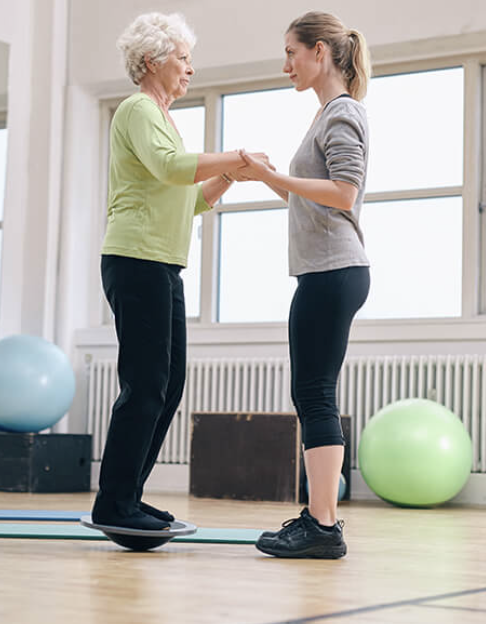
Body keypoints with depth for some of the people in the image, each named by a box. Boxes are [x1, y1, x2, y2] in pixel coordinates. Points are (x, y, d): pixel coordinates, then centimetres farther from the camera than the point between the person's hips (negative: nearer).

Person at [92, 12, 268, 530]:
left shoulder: (159, 115, 25)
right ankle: (113, 504, -8)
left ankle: (126, 499, 11)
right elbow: (168, 167, -25)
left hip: (163, 268, 10)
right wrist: (237, 157, -19)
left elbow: (188, 201, 24)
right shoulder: (138, 109, -5)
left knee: (167, 384, 8)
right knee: (145, 385, -12)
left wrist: (228, 175, 10)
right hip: (137, 260, -10)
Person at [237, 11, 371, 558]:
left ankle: (323, 524, -12)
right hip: (326, 272, 10)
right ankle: (319, 518, 12)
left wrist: (270, 175, -18)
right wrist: (263, 174, 17)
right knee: (313, 397, 9)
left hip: (332, 272, -10)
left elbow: (343, 192, -19)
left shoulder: (343, 113, -6)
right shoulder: (329, 114, 23)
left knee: (314, 395, -12)